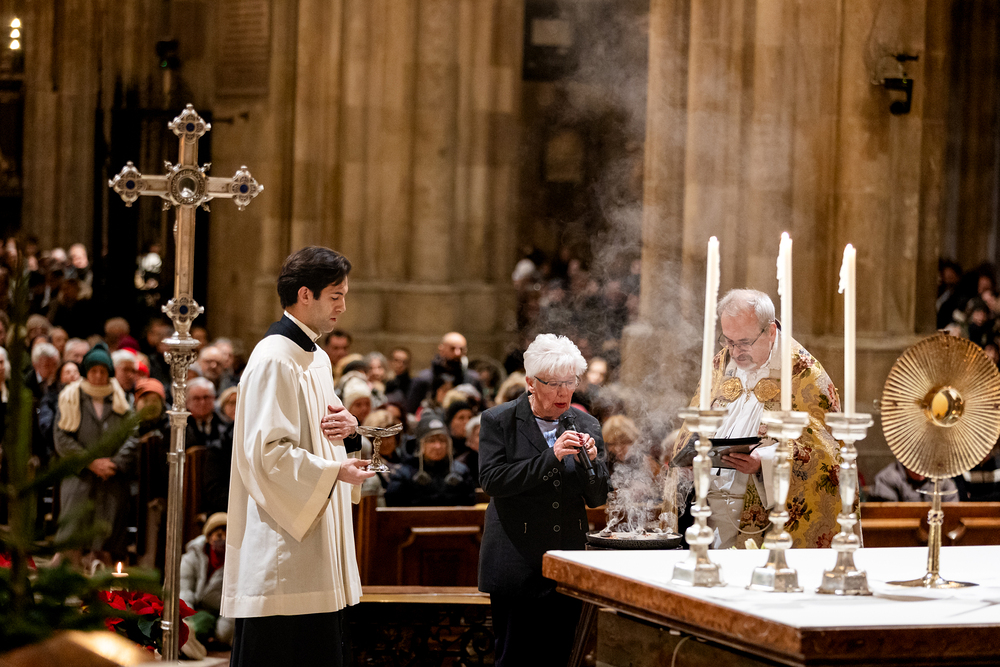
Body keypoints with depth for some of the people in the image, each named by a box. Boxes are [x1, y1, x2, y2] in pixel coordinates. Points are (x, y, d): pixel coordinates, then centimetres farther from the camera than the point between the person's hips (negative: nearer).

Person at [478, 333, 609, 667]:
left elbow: (596, 498, 10)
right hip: (518, 562, -3)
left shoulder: (586, 425, 8)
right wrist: (551, 457, -19)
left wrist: (590, 462, -11)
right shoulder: (498, 421, -1)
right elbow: (491, 481, -13)